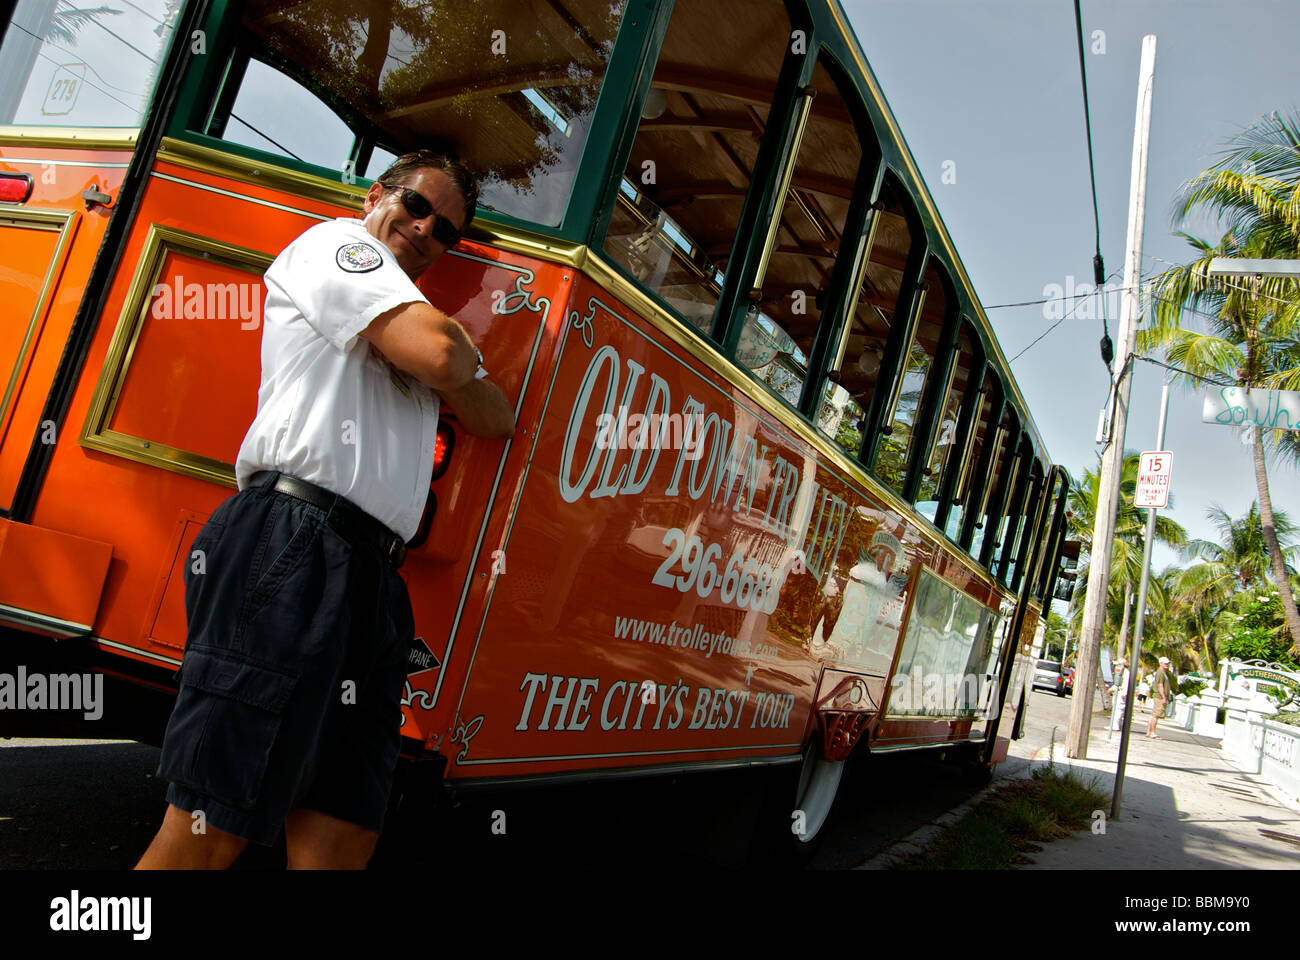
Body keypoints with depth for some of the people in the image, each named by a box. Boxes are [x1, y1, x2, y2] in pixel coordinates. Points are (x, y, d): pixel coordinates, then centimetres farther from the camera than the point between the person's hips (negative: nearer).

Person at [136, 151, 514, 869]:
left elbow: (497, 418, 31)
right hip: (292, 544, -8)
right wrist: (463, 355, 14)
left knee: (342, 839, 1)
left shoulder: (405, 319, 35)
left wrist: (453, 376, 15)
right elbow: (440, 353, -6)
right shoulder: (337, 242, 10)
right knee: (206, 835, -7)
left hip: (373, 575, 9)